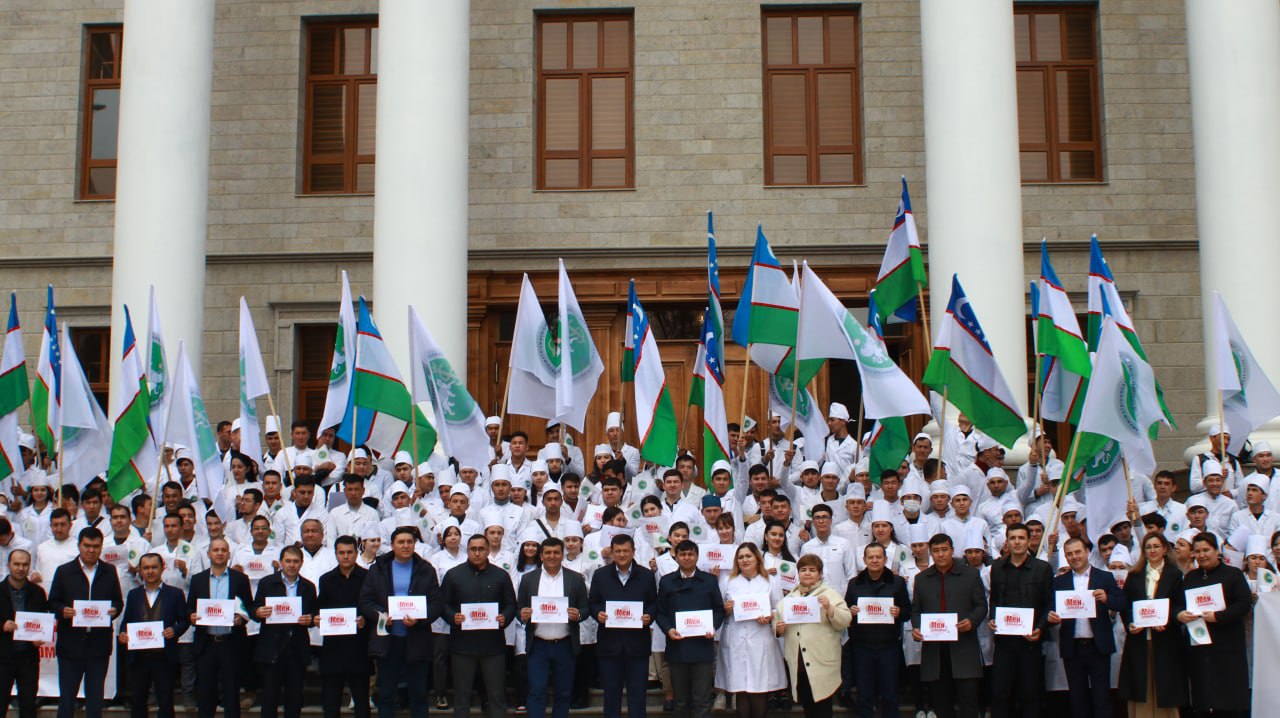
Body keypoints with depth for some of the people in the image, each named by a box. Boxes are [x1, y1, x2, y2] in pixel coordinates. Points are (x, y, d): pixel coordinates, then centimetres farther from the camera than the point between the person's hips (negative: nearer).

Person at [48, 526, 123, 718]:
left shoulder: (110, 572, 9)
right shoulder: (64, 571, 4)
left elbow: (118, 601, 10)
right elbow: (52, 603, 3)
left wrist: (115, 610, -12)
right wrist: (62, 610, -18)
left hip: (99, 643, 2)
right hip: (71, 643, -1)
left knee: (95, 696, 9)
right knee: (67, 695, 3)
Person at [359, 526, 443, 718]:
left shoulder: (426, 570, 6)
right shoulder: (378, 569, 9)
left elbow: (438, 604, 0)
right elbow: (365, 601, 4)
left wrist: (419, 618, -17)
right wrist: (380, 615, -16)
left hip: (417, 641, 0)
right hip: (387, 640, 1)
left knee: (418, 694, 6)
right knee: (386, 694, 5)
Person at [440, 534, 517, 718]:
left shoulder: (501, 575, 8)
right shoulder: (453, 574, 6)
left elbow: (511, 604, 9)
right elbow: (443, 603, 6)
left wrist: (505, 618, -11)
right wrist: (452, 617, -14)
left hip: (493, 643, 0)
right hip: (462, 643, 0)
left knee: (497, 694, 4)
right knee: (462, 694, 7)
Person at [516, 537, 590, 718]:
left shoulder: (576, 579, 4)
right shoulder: (528, 579, 6)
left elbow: (585, 609, 6)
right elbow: (519, 609, 8)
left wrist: (578, 615, -16)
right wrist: (523, 615, -14)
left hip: (565, 646, 0)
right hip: (538, 646, 0)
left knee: (563, 694, 8)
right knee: (536, 693, -3)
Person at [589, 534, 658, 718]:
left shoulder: (646, 575, 7)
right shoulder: (600, 575, 7)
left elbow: (654, 603, 7)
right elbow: (592, 603, 8)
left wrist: (649, 616, -13)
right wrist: (598, 614, -12)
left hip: (637, 643, 0)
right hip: (610, 642, 1)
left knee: (637, 694, 2)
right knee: (611, 694, 7)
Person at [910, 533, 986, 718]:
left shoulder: (971, 574, 6)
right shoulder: (921, 578, 13)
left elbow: (981, 605, 6)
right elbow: (916, 610, 15)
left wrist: (971, 621, -13)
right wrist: (915, 628, -5)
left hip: (963, 645, -2)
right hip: (933, 647, 2)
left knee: (968, 696, -7)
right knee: (940, 702, 4)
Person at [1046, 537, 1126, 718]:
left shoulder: (1105, 577, 5)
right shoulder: (1059, 582, 9)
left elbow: (1122, 604, -2)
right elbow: (1053, 610, 5)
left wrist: (1106, 598, -21)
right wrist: (1052, 617, -17)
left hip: (1098, 646, -2)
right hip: (1072, 648, 2)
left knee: (1102, 696, -1)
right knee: (1077, 697, 7)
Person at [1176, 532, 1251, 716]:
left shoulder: (1233, 574, 2)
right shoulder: (1190, 577, 16)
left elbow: (1245, 604, -9)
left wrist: (1218, 616, -19)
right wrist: (1179, 615, -10)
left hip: (1227, 645, -4)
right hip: (1197, 644, 4)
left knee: (1231, 699, -5)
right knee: (1201, 696, 3)